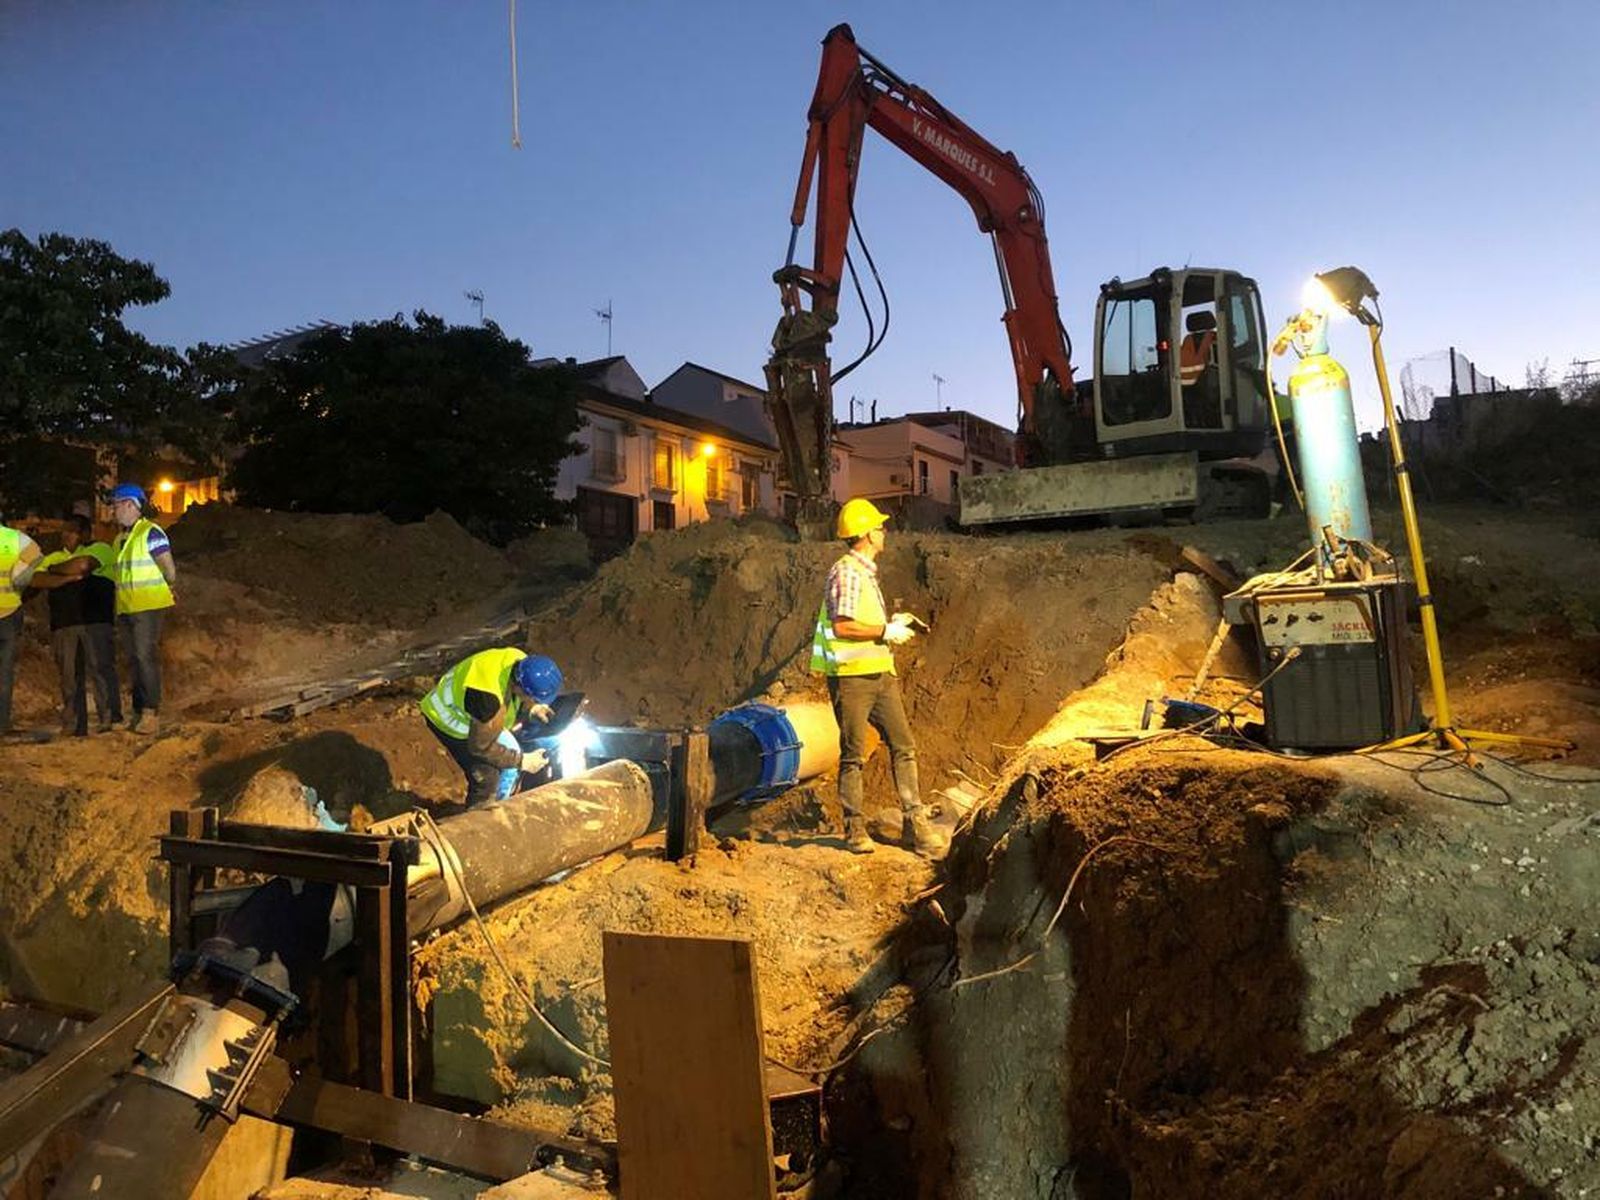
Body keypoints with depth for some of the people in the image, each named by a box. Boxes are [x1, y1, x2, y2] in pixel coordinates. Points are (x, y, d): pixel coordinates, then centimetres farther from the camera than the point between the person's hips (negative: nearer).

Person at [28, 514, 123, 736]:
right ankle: (73, 727, 5)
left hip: (96, 621, -5)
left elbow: (83, 565, -10)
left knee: (100, 668, -11)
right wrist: (69, 577, -8)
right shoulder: (53, 557, 23)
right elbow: (37, 580, 6)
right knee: (69, 676, 3)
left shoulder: (99, 549, 10)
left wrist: (55, 569, 7)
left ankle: (110, 720, -9)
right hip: (63, 624, 5)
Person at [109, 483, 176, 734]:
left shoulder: (151, 532, -9)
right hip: (125, 608, 8)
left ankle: (151, 713, -10)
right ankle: (139, 712, 16)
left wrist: (169, 590, 6)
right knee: (134, 660, 10)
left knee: (146, 657, -11)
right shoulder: (119, 539, 16)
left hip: (149, 607, -8)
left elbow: (169, 569, -9)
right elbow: (119, 573, 22)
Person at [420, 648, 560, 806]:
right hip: (449, 720, -8)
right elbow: (481, 747, -26)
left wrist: (531, 709, -12)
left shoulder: (519, 661, -22)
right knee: (486, 777, -11)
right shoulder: (488, 698, -42)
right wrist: (522, 761, -21)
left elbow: (514, 700, 4)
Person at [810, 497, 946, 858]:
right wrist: (886, 631, -14)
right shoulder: (846, 572, -13)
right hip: (851, 676, -9)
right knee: (853, 755, 1)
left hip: (880, 673, 9)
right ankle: (855, 829, 12)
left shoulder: (866, 572, 19)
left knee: (904, 746, 5)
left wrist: (892, 622, 12)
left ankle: (914, 823, 10)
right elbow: (842, 626, -21)